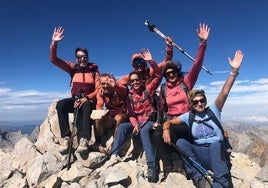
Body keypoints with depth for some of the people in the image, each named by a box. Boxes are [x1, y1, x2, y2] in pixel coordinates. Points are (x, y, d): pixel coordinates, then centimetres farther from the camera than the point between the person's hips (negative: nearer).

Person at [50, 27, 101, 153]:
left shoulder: (94, 70, 1)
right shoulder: (73, 68, 7)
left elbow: (99, 89, -5)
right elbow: (53, 59, 1)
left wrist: (86, 98, -19)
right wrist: (54, 43, -13)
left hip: (89, 100, -2)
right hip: (75, 99, 3)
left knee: (86, 106, -39)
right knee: (60, 104, -29)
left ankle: (84, 140, -47)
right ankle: (66, 138, -29)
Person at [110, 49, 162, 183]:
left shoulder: (148, 89, 1)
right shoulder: (129, 96, 9)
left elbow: (159, 76, -10)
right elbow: (131, 114, 6)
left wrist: (151, 61, -20)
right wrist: (135, 124, -15)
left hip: (150, 120, -4)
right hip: (137, 121, 4)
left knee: (144, 131, -37)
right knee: (122, 127, -25)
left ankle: (152, 165, -42)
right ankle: (114, 155, -27)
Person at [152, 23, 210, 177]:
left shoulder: (186, 82, 2)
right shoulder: (163, 89, 10)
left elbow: (197, 65, -11)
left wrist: (203, 43, -21)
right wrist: (160, 122, 2)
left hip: (187, 120, -3)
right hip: (171, 122, 3)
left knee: (172, 133, -34)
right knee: (157, 134, -28)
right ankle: (169, 168, -22)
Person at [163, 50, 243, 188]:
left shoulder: (213, 111, 3)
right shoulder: (188, 116, 7)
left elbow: (224, 93, -11)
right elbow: (169, 122, 4)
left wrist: (234, 71, -23)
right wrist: (166, 130, -21)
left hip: (217, 152, -2)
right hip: (200, 154, 2)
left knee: (215, 144, -35)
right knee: (180, 142, -23)